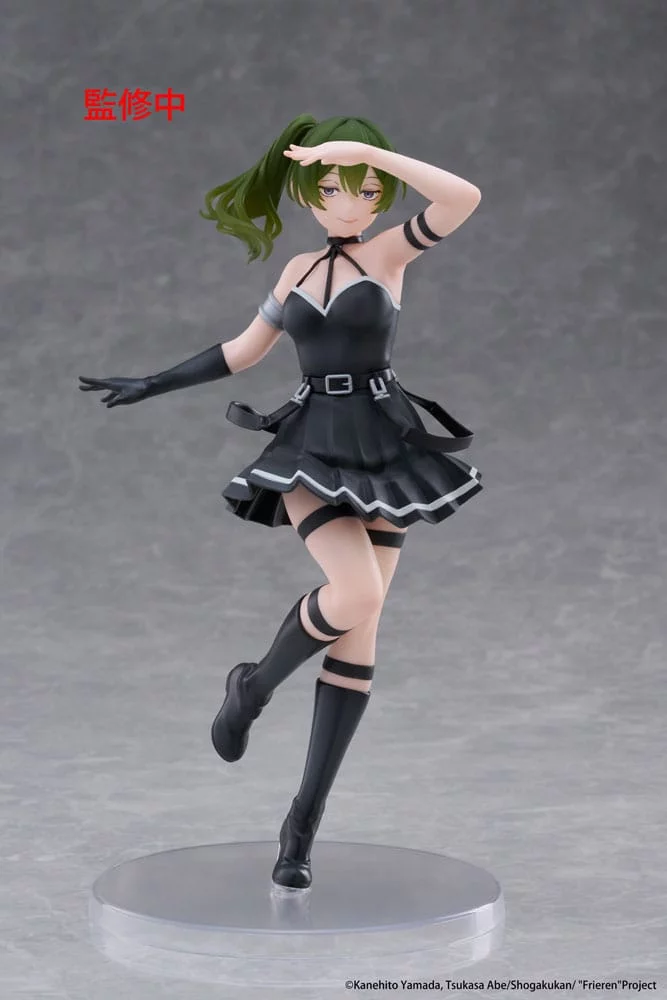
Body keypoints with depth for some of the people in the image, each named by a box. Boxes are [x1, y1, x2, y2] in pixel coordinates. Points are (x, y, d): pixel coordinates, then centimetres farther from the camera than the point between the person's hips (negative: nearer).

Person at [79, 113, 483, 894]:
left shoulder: (388, 252, 0)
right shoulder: (298, 271, 11)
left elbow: (464, 197, -18)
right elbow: (241, 353, 23)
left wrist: (369, 150, -18)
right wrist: (151, 385, 23)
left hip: (379, 446, -1)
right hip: (312, 446, 1)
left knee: (360, 638, -3)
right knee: (357, 593, -26)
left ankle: (303, 823, 3)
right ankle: (253, 686, 2)